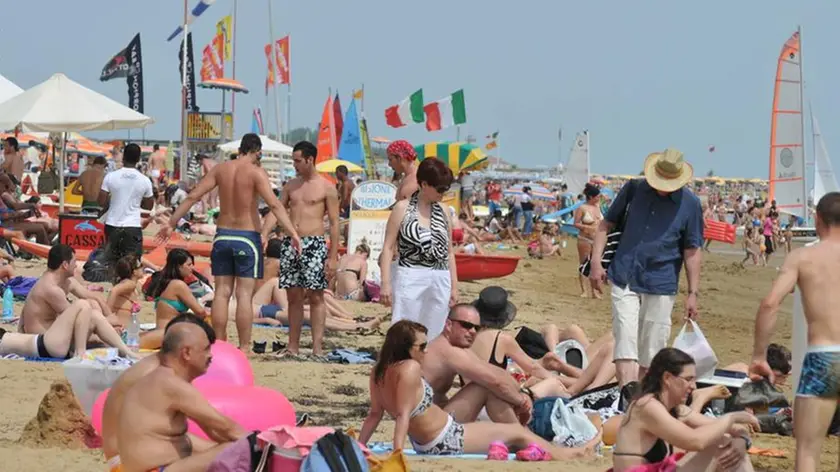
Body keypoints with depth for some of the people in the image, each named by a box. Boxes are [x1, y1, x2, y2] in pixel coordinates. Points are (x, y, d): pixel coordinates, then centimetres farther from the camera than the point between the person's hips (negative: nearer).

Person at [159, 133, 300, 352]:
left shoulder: (220, 169, 5)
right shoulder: (256, 172, -8)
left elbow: (192, 197, 4)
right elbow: (274, 205, -19)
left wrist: (171, 224, 9)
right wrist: (293, 233, -22)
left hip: (223, 236, 4)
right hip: (247, 237, -4)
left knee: (222, 292, 7)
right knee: (245, 294, -3)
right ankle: (244, 348, -4)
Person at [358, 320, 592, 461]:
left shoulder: (379, 371, -1)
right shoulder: (410, 368, -27)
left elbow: (375, 413, -1)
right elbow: (403, 415, -31)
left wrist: (359, 444, 4)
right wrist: (398, 451, -33)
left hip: (424, 443, 10)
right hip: (445, 441, -10)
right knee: (517, 432, 5)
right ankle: (558, 453, 24)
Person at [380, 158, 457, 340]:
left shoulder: (444, 210, 10)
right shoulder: (402, 208, -2)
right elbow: (388, 247, -2)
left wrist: (454, 286, 13)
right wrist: (386, 283, -10)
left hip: (440, 283, 4)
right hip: (410, 279, -4)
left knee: (433, 336, 5)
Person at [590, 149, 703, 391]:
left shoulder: (690, 204, -2)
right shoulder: (634, 189, 1)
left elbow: (692, 250, 1)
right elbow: (607, 223, 10)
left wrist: (693, 293, -2)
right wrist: (596, 262, 1)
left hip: (661, 285, 0)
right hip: (624, 279, 0)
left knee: (651, 349, 5)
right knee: (625, 340, -11)